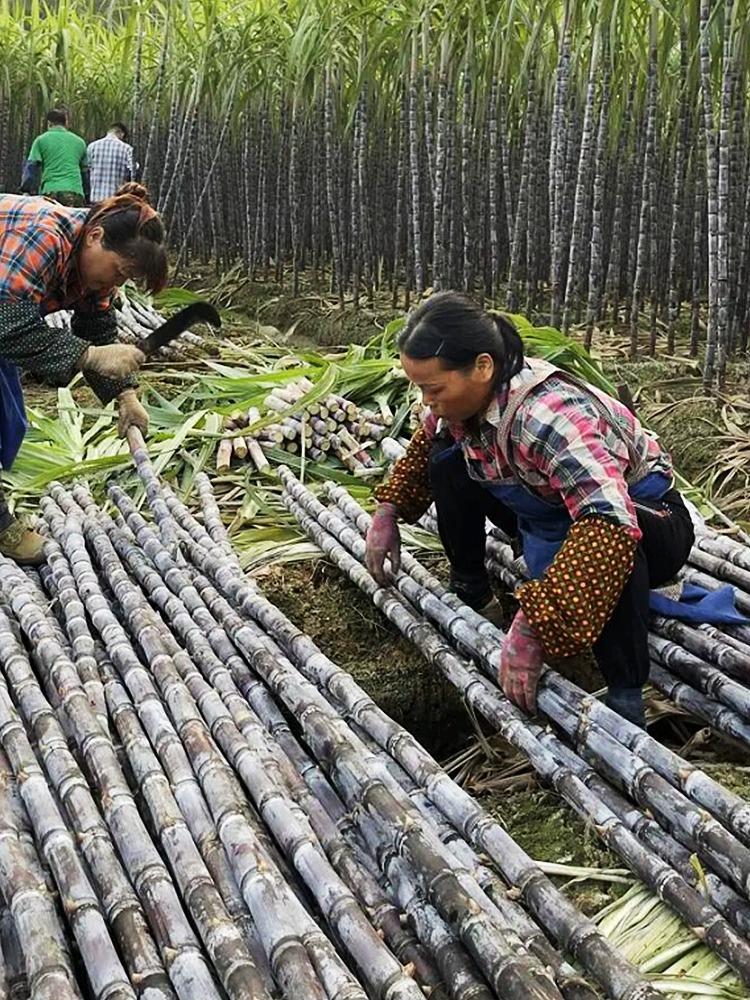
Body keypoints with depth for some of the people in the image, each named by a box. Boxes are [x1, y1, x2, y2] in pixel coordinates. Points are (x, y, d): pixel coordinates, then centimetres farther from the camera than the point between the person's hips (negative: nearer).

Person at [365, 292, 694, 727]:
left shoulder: (548, 414, -38)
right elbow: (423, 446, 12)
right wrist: (389, 510, 0)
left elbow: (611, 524, -52)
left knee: (609, 542, -42)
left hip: (648, 518, -8)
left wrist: (531, 627, -54)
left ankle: (626, 699, -31)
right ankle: (471, 593, 12)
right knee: (446, 458, -3)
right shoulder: (467, 394, -13)